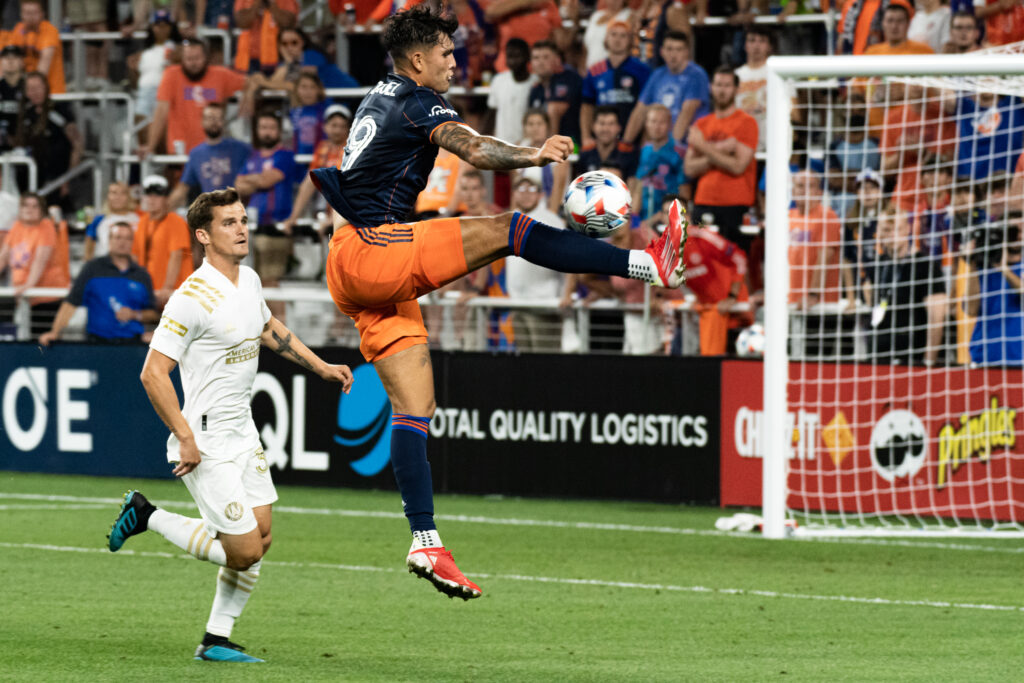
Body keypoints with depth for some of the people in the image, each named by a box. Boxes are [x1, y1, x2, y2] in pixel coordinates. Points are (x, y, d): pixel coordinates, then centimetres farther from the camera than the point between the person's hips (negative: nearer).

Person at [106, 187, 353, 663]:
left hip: (243, 436, 8)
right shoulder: (192, 298, -21)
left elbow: (269, 329, 28)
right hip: (206, 446, -8)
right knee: (245, 551, -8)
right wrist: (185, 439, -22)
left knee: (259, 540, 7)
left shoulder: (249, 280, 6)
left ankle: (216, 640, 19)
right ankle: (147, 517, 9)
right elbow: (153, 374, -21)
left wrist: (321, 367, 26)